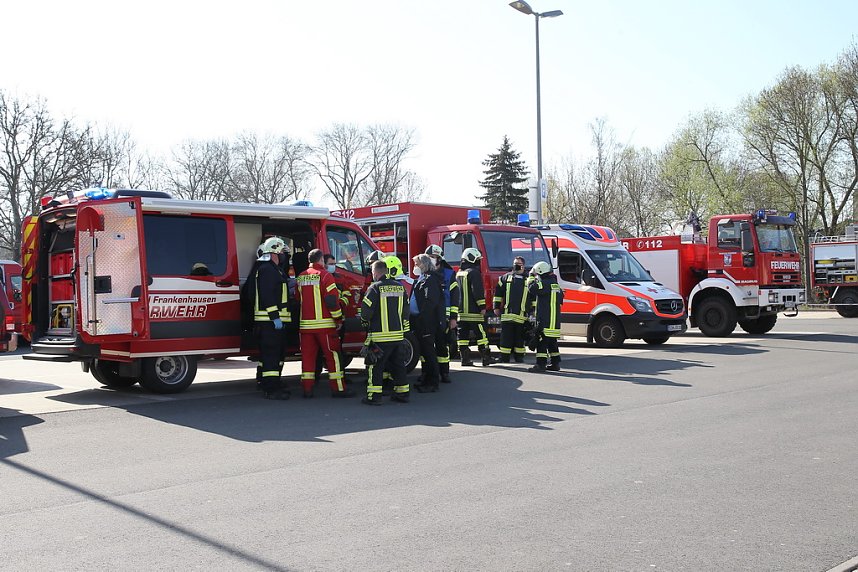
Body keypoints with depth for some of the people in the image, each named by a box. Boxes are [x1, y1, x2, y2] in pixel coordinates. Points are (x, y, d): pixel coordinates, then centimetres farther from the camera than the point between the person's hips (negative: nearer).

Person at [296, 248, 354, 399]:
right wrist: (338, 319, -7)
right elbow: (332, 300, -15)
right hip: (324, 324, -6)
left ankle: (307, 389, 7)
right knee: (332, 355, 0)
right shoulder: (325, 275, -8)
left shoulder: (301, 277, 11)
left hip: (305, 324, 6)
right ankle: (338, 388, 1)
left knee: (307, 356, 8)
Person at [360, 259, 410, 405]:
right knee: (398, 364, 15)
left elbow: (367, 309, -14)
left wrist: (364, 320, 7)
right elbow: (405, 310, 14)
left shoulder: (375, 287, -11)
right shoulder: (400, 287, 8)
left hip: (380, 334, -6)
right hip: (398, 334, 6)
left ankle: (374, 396, 0)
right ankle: (402, 393, 18)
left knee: (375, 366, 2)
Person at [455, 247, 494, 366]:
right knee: (480, 333, -3)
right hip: (473, 311, -8)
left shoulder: (459, 273, 17)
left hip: (461, 310, 8)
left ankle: (465, 358, 5)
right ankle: (486, 358, -2)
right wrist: (482, 306, -15)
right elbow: (478, 291, -17)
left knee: (463, 334, 6)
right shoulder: (474, 272, -10)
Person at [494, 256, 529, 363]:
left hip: (521, 315, 0)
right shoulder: (505, 277, 11)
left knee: (520, 337, 5)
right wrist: (496, 307, 8)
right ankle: (504, 357, 5)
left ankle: (519, 356, 15)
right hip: (507, 314, 0)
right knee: (506, 337, 0)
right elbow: (498, 292, 13)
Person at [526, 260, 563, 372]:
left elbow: (531, 289, -19)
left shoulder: (544, 283, -12)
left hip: (545, 320, -9)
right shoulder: (556, 285, 19)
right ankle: (555, 364, 19)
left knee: (542, 341, -8)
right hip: (555, 320, 9)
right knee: (552, 341, 15)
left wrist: (532, 276, -3)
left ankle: (541, 364, -12)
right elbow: (560, 301, 26)